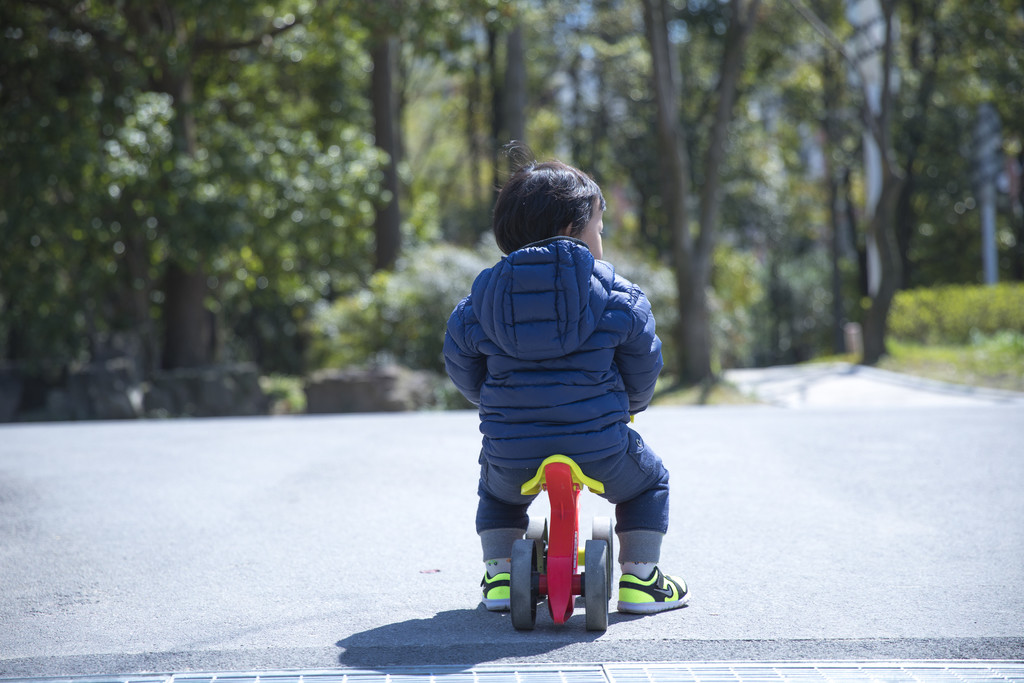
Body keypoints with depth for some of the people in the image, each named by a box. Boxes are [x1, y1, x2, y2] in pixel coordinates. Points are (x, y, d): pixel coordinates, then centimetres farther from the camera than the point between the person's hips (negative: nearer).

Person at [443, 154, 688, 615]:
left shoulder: (483, 295, 3)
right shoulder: (615, 295, -3)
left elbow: (461, 368, 12)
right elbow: (643, 365, 5)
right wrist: (632, 402, 27)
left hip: (512, 453, 2)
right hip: (598, 446, -2)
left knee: (496, 492, 37)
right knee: (649, 481, 28)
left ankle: (499, 576, 26)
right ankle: (639, 579, 21)